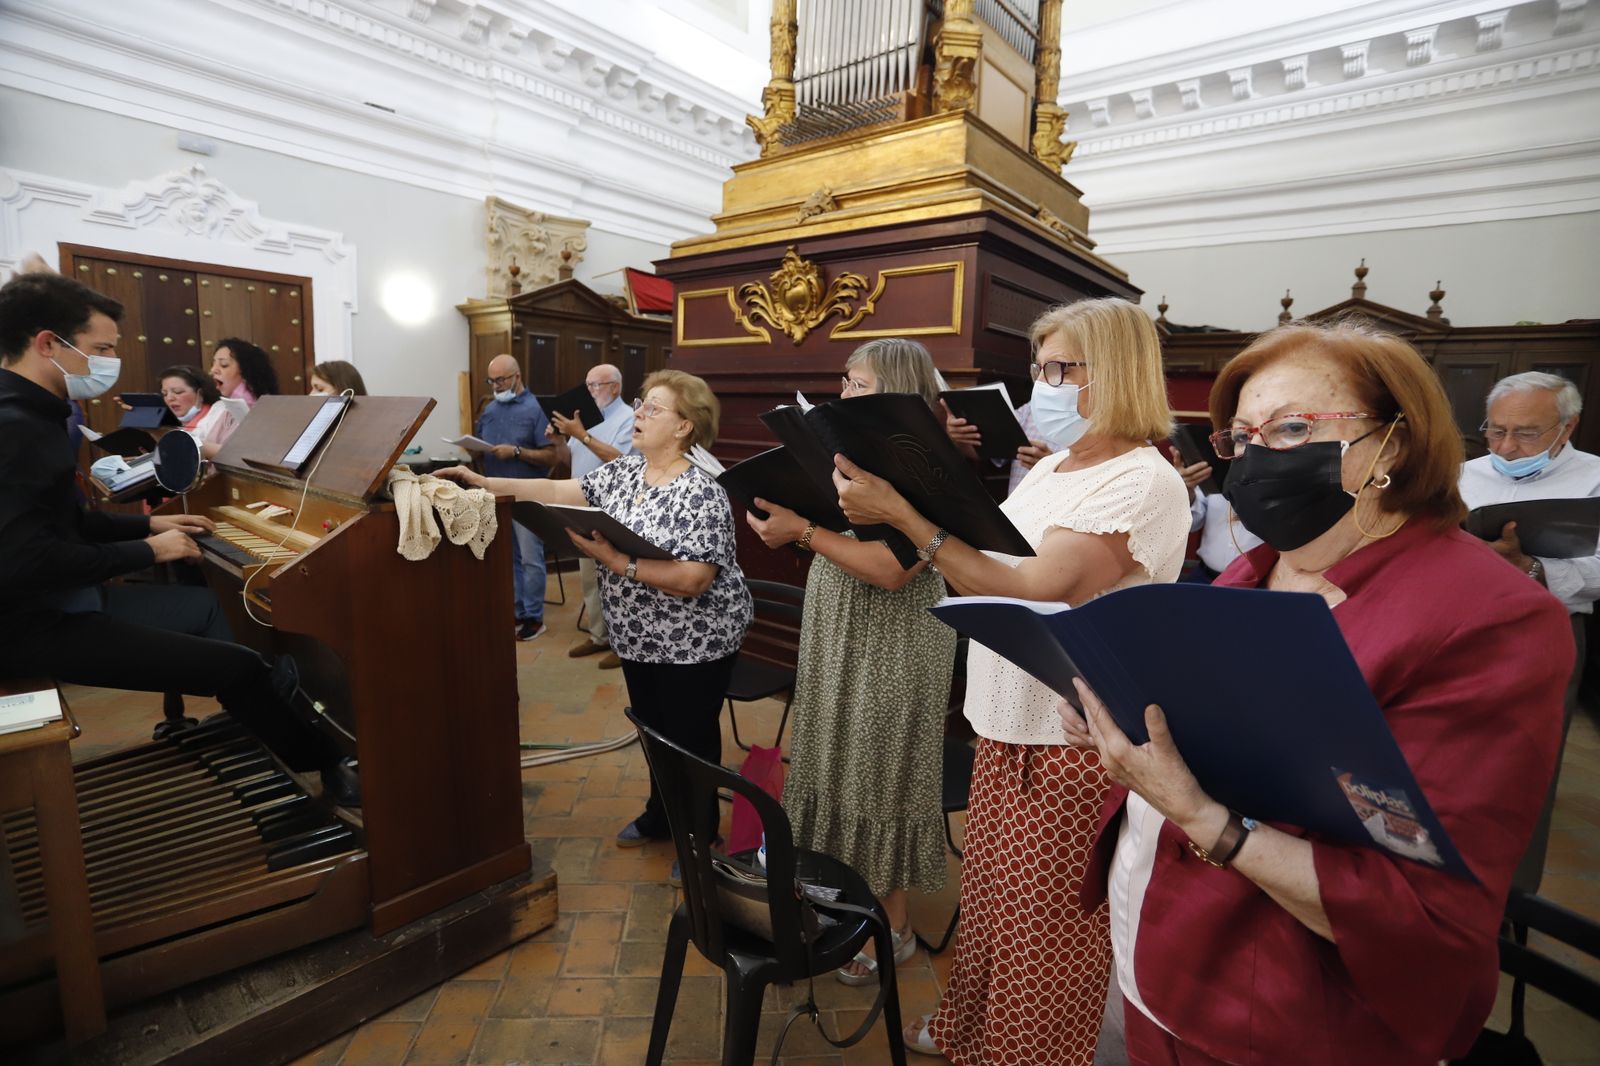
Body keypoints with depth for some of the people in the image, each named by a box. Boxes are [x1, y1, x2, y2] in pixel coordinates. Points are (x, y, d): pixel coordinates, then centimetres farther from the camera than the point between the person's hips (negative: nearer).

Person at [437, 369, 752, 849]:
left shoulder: (702, 493, -22)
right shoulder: (623, 471, 2)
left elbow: (692, 580, -29)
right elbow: (557, 492, 0)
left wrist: (615, 561, -31)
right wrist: (485, 483, -8)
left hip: (693, 643, -7)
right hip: (640, 636, 7)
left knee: (689, 740, 9)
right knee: (654, 732, 22)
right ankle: (660, 817, 43)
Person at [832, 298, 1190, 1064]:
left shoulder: (1143, 483, -18)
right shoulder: (1050, 469, 9)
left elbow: (1032, 594, -28)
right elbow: (978, 569, 10)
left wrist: (902, 514, -27)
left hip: (1071, 746, -8)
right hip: (1007, 723, 8)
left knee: (1042, 933, 11)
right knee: (988, 899, 23)